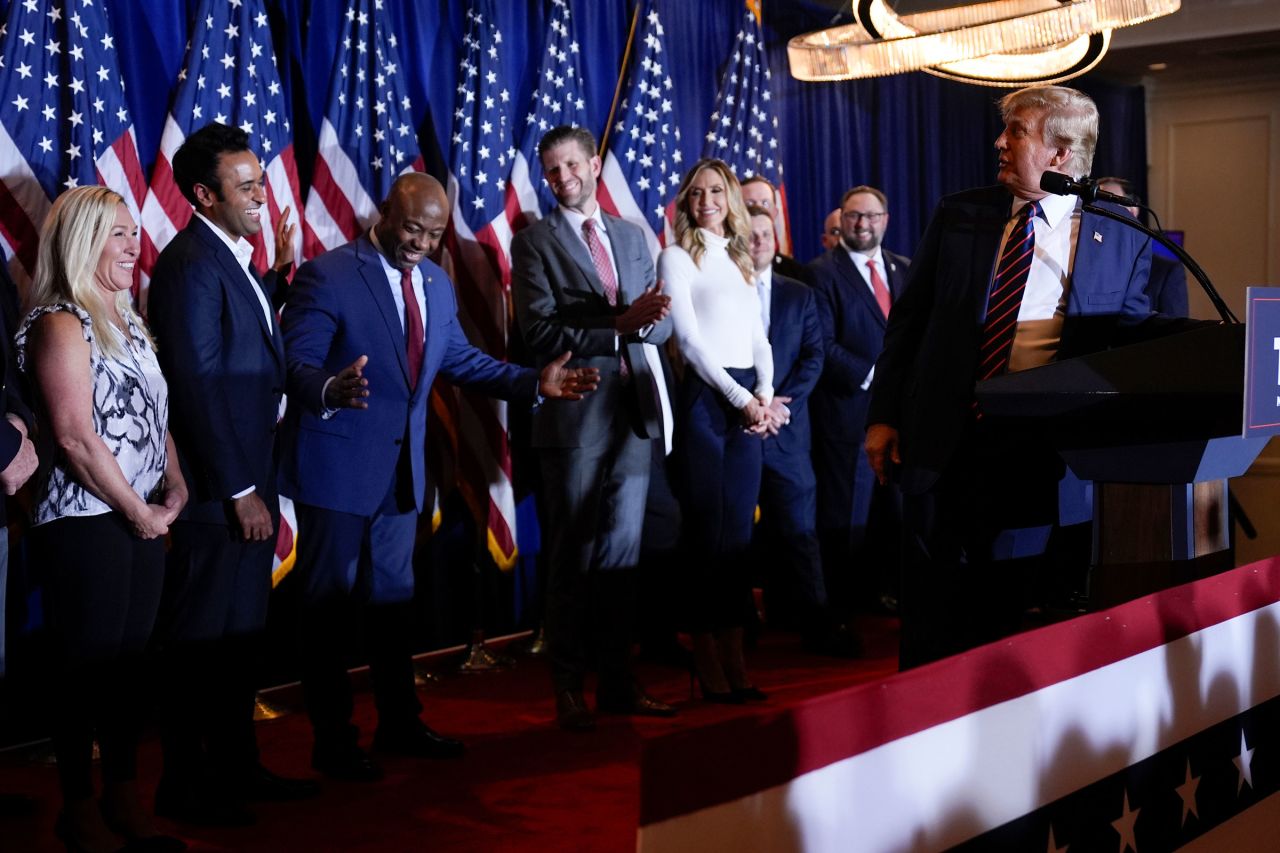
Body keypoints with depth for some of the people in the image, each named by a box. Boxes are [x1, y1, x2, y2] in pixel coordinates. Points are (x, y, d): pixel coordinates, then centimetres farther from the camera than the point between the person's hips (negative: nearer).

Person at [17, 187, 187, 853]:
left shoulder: (128, 321, 14)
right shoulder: (61, 325, -11)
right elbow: (76, 435, -17)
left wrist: (175, 487, -1)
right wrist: (138, 512, -11)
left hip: (143, 518, 8)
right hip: (84, 521, -8)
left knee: (129, 659, 13)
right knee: (85, 663, 2)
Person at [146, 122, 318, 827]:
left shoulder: (231, 258, 14)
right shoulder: (190, 264, -15)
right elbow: (199, 386, -19)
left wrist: (279, 272, 10)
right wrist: (240, 491, -17)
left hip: (247, 482, 9)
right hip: (217, 488, -9)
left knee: (241, 636, 17)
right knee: (201, 642, 2)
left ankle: (236, 769, 29)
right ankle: (184, 787, 15)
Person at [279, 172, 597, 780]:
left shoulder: (436, 284, 7)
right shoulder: (327, 275, -15)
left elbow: (459, 359, 13)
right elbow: (297, 365, -21)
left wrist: (535, 384, 1)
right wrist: (330, 390, -44)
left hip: (402, 467, 7)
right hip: (338, 465, -7)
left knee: (394, 597, 17)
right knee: (328, 602, 4)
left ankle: (399, 724, 31)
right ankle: (332, 741, 16)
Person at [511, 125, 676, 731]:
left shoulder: (632, 237, 14)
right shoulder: (534, 243, -1)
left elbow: (662, 325, 11)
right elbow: (540, 334, -11)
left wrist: (648, 318, -12)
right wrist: (620, 326, -18)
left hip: (633, 412, 5)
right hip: (575, 415, -4)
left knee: (623, 552, 9)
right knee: (574, 557, 3)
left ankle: (617, 682, 18)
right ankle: (568, 690, 12)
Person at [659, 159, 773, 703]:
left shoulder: (740, 262, 19)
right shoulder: (677, 257, 0)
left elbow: (759, 338, 16)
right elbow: (688, 337, -8)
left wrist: (765, 393, -3)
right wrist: (739, 398, -13)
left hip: (748, 402, 6)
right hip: (705, 398, -6)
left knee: (739, 534, 6)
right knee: (707, 533, -4)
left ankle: (735, 662, 10)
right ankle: (709, 666, 3)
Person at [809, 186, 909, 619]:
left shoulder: (904, 269, 15)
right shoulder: (824, 272, -2)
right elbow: (824, 344, -9)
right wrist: (873, 376, -14)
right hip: (849, 406, -5)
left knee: (894, 507, 6)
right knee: (848, 510, 0)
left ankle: (885, 590, 15)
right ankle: (845, 603, 8)